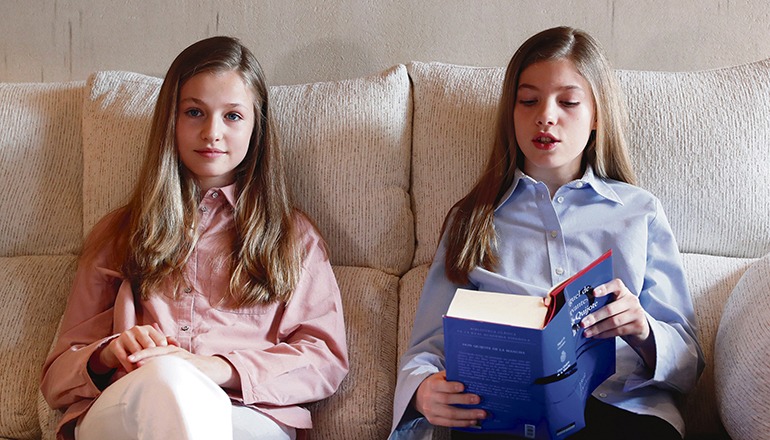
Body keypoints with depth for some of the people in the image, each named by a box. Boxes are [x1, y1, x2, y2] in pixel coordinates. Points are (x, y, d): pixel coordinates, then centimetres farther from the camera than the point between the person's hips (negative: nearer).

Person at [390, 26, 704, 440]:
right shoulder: (472, 218, 21)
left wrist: (641, 331, -10)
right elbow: (429, 344, 13)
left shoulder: (640, 211, 20)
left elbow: (687, 358, 15)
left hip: (621, 405, 1)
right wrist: (424, 390, -12)